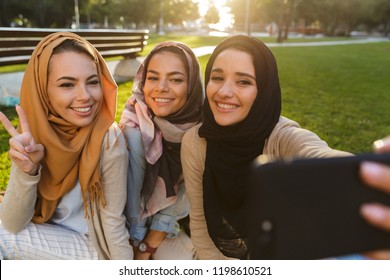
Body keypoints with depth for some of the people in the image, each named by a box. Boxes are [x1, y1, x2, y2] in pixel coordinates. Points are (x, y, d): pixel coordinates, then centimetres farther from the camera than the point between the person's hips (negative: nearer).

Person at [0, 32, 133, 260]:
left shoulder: (109, 141, -26)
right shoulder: (35, 133, -13)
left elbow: (114, 221, -17)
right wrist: (27, 171, -30)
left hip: (92, 247, -4)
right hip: (48, 238, 4)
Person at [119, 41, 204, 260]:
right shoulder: (134, 123, -23)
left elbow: (187, 192, -13)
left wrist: (148, 246, -13)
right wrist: (137, 241, -19)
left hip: (180, 216, 0)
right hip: (136, 213, 0)